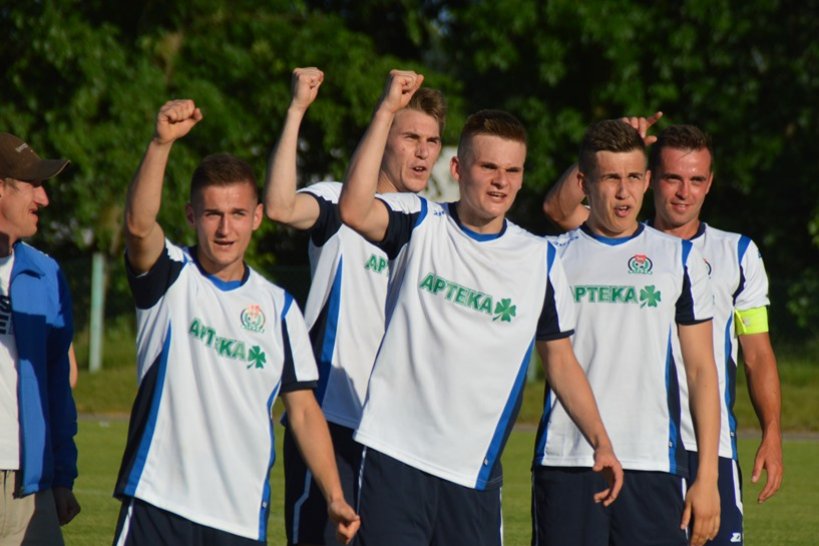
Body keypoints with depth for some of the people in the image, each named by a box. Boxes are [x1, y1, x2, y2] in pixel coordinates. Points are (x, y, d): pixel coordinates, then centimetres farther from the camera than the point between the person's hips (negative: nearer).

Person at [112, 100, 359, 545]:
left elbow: (303, 410, 11)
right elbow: (138, 224, -20)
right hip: (159, 505, -3)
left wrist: (334, 497, 0)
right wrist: (162, 142, -35)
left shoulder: (279, 307, 11)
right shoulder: (170, 278, 2)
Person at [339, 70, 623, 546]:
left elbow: (560, 358, 14)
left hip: (474, 470, 2)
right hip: (395, 456, -2)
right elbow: (354, 211, -19)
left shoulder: (540, 259, 7)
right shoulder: (421, 227, 1)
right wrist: (388, 111, -20)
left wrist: (600, 440, 4)